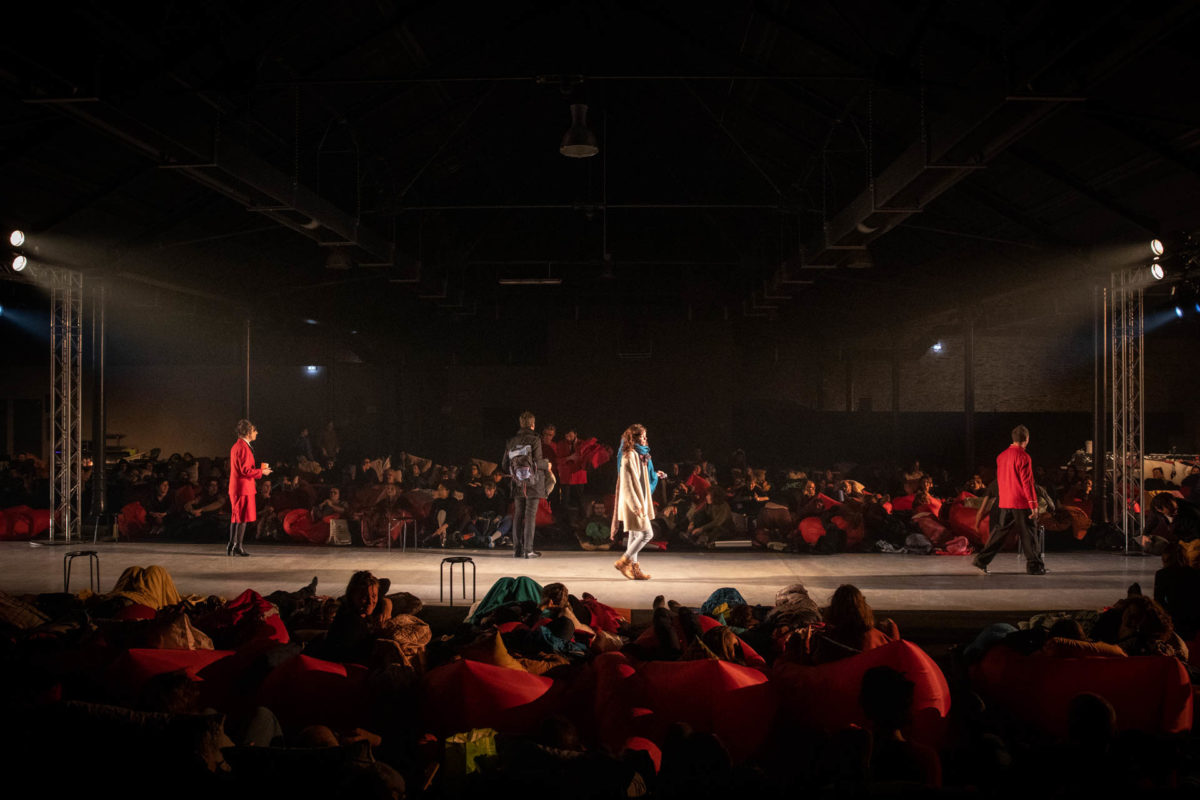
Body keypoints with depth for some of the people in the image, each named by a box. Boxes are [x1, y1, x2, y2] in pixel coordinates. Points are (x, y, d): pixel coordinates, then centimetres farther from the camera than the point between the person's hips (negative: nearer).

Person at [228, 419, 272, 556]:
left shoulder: (236, 446, 18)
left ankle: (231, 546, 16)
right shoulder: (243, 447, -15)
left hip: (236, 488, 10)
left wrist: (259, 471, 15)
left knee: (236, 517, 13)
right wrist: (261, 472, -9)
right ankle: (237, 546, -4)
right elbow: (245, 470, -20)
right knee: (243, 518, -6)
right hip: (244, 488, -10)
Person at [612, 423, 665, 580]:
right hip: (633, 501, -10)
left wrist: (655, 475, 17)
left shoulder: (639, 454, 14)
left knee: (635, 535, 10)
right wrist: (636, 504, -24)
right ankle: (623, 562, -5)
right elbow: (627, 482, -21)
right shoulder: (630, 456, -16)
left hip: (638, 501, 10)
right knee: (647, 533, -10)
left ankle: (634, 569, 14)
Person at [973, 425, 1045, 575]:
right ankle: (1034, 565, 8)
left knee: (1001, 530, 11)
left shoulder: (1001, 456, 10)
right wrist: (1033, 504, -14)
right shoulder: (1023, 457, -13)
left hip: (1005, 503, 7)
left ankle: (982, 559, 6)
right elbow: (1027, 483, -16)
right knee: (1027, 534, 2)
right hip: (1021, 503, -7)